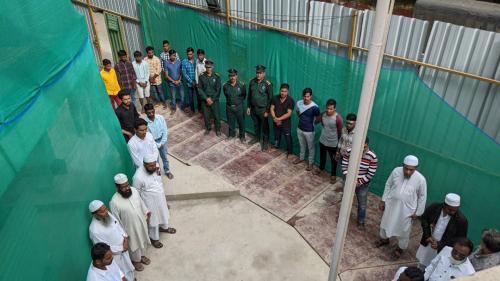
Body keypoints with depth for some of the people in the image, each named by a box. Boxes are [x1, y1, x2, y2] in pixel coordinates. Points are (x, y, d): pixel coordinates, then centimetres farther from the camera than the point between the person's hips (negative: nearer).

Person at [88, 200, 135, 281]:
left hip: (124, 248, 7)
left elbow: (119, 225, 2)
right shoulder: (94, 230, -34)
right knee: (121, 274, 17)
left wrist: (125, 238, -11)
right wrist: (121, 248, -17)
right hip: (114, 255, -7)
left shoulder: (107, 215, -14)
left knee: (127, 265, 30)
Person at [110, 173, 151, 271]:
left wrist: (146, 212, 12)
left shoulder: (134, 190, -16)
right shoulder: (114, 202, -30)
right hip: (130, 228, -5)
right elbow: (116, 220, -18)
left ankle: (142, 255, 55)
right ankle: (136, 260, 49)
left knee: (143, 241, 27)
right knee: (134, 245, 20)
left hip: (141, 223, 5)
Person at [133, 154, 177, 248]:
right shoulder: (138, 177, -34)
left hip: (160, 198, 6)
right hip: (150, 202, -6)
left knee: (163, 213, 30)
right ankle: (154, 238, 43)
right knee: (153, 220, 17)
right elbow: (136, 194, -19)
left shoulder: (155, 168, -15)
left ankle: (164, 227, 59)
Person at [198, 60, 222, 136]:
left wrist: (212, 99, -12)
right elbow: (200, 89, -4)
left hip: (214, 100, -1)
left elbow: (218, 90, -6)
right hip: (204, 100, 1)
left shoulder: (217, 76, -6)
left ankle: (217, 129, 24)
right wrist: (207, 98, -13)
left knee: (217, 115, 3)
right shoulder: (201, 77, -3)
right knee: (206, 115, 10)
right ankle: (208, 128, 32)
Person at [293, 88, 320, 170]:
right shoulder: (299, 103, -10)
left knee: (310, 147, 15)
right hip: (300, 129, 4)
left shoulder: (314, 107, -25)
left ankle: (310, 162, 33)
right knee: (302, 145, 26)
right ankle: (301, 158, 48)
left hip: (309, 131, -4)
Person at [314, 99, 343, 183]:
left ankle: (333, 175, 37)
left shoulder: (338, 118, -25)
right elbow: (317, 121, 12)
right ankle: (321, 168, 55)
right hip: (322, 140, 5)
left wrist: (339, 143, -4)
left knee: (333, 159, 16)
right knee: (322, 156, 27)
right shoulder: (323, 114, -11)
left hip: (332, 143, -5)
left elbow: (340, 132, -13)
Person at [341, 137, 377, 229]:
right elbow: (344, 165, -8)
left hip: (363, 184, -1)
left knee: (362, 204, 17)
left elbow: (371, 174, -15)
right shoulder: (350, 152, -17)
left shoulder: (372, 157, -22)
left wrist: (360, 182, -16)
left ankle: (361, 221, 41)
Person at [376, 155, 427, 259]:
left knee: (404, 230, 15)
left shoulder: (420, 179, -23)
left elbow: (422, 197, -9)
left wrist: (417, 212, -4)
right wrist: (383, 200, 3)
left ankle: (400, 248, 41)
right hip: (391, 204, 3)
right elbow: (388, 185, -1)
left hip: (406, 209, -3)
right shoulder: (396, 171, -17)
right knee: (386, 222, 23)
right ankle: (384, 239, 51)